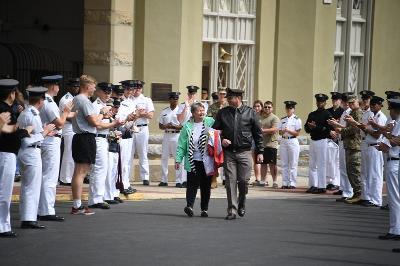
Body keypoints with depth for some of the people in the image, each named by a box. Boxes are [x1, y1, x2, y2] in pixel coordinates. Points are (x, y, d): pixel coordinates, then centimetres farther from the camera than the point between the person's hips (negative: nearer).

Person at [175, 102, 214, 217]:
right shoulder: (187, 126, 4)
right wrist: (178, 159, 0)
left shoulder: (210, 122, 3)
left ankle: (204, 209, 14)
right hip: (193, 161, -1)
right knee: (192, 184, -9)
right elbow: (181, 145, 5)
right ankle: (189, 206, -13)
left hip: (207, 161, 1)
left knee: (206, 185, 6)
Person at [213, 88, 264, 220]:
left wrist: (260, 152, 4)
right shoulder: (222, 113, 7)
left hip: (244, 152, -1)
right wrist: (221, 140, -7)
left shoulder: (250, 113, 4)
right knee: (230, 181, -2)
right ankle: (232, 210, 2)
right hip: (228, 152, 1)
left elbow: (258, 134, 7)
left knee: (244, 181, -3)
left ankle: (241, 204, 22)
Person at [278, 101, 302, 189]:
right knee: (284, 164, 6)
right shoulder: (283, 119, 12)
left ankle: (292, 183, 0)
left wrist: (288, 130, -17)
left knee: (293, 164, -3)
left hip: (293, 141, -4)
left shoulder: (297, 120, -1)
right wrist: (283, 132, -11)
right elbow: (280, 132, 11)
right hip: (283, 141, 5)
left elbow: (297, 133, -6)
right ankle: (285, 183, 10)